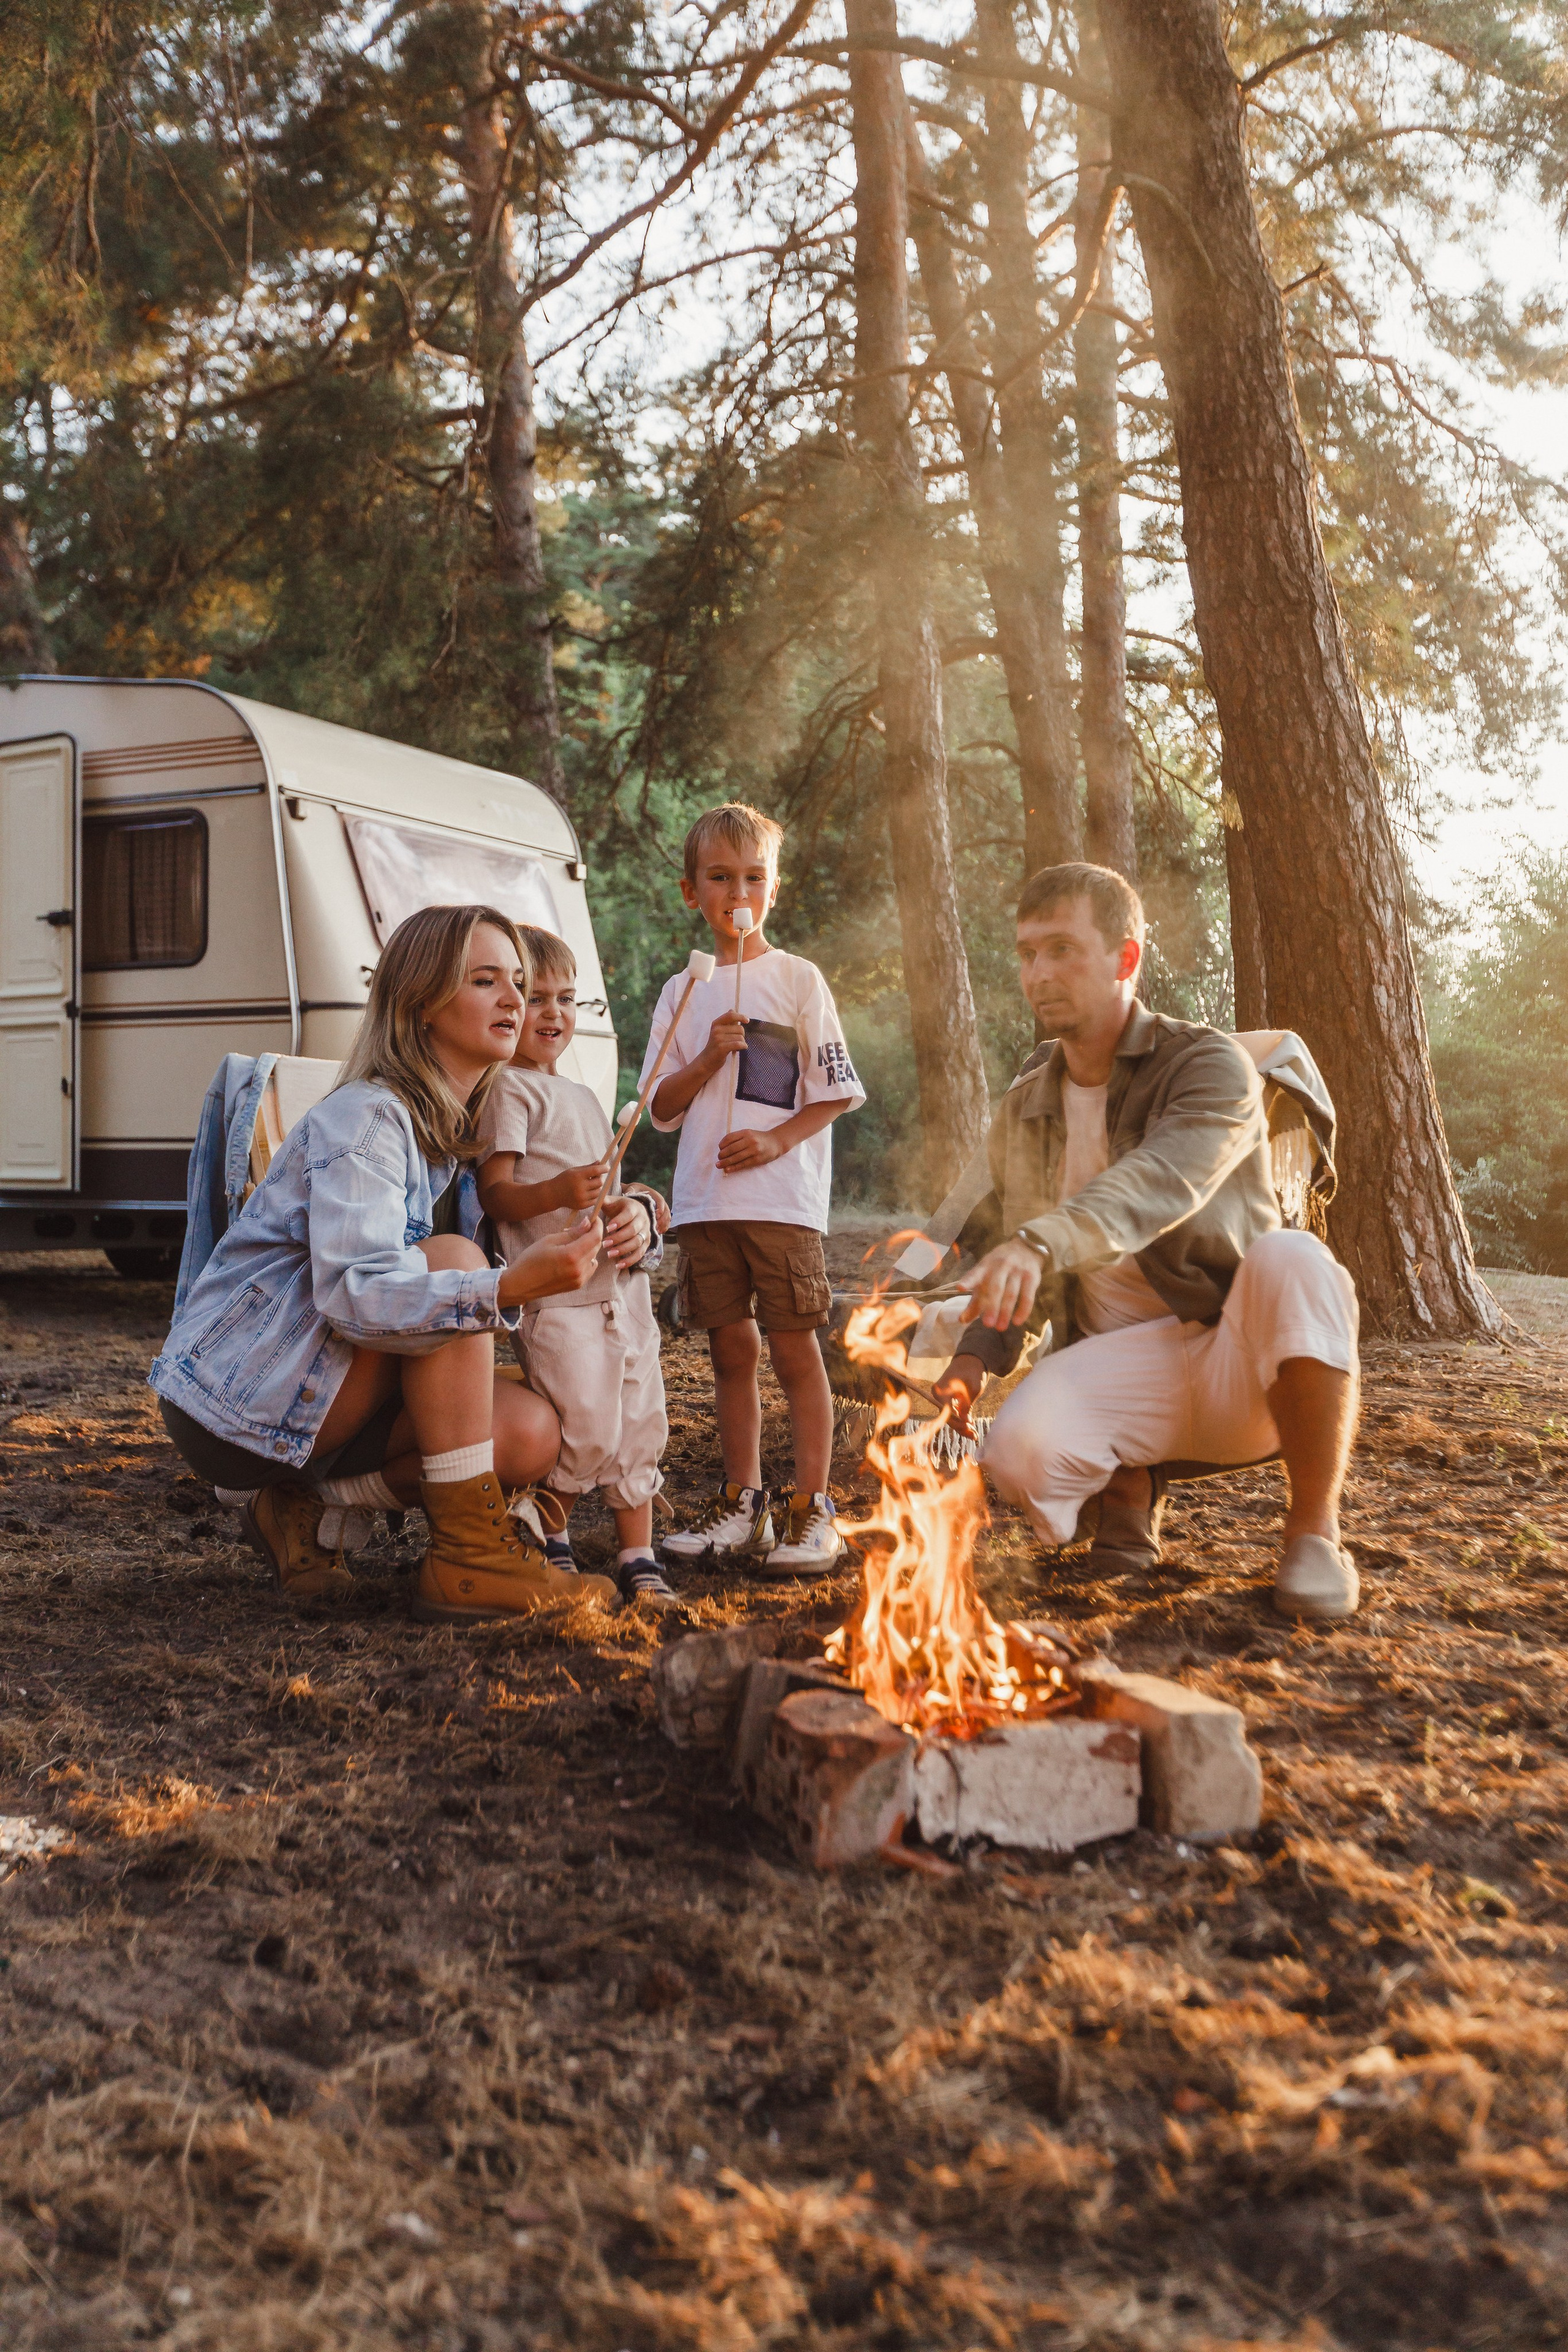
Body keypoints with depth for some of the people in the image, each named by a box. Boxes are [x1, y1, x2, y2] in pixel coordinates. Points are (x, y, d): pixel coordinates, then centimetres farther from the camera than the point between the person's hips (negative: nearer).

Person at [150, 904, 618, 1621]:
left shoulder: (458, 1126, 8)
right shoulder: (364, 1117, -19)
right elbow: (352, 1295, -31)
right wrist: (508, 1285, -43)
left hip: (315, 1398, 8)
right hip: (236, 1394, -8)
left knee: (530, 1435, -13)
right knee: (452, 1260, -26)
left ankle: (300, 1504, 4)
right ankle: (465, 1558, -23)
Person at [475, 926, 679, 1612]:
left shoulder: (583, 1095, 23)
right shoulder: (510, 1089, -3)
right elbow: (496, 1195, -10)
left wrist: (640, 1213, 5)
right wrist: (560, 1192, -28)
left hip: (622, 1284, 8)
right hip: (558, 1291, -8)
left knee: (639, 1426, 7)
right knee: (586, 1430, -11)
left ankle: (639, 1559, 16)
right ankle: (549, 1541, 13)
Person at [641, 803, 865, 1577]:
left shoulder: (797, 980, 2)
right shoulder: (684, 993, 12)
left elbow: (836, 1092, 0)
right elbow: (662, 1108, 9)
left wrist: (778, 1139, -14)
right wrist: (709, 1057, -8)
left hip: (782, 1196, -4)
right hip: (704, 1200, 4)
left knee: (794, 1347, -2)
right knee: (730, 1351, 10)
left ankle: (813, 1508, 4)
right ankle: (742, 1504, 19)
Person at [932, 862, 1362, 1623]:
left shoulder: (1208, 1066, -9)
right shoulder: (1022, 1115, 10)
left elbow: (1162, 1184, -31)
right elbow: (1022, 1279, 20)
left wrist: (1041, 1243, -49)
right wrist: (976, 1356, 0)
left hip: (1236, 1355, -2)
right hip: (1120, 1365, 3)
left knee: (1291, 1260, -37)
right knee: (1021, 1453, -31)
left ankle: (1313, 1531, -17)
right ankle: (1128, 1480, 7)